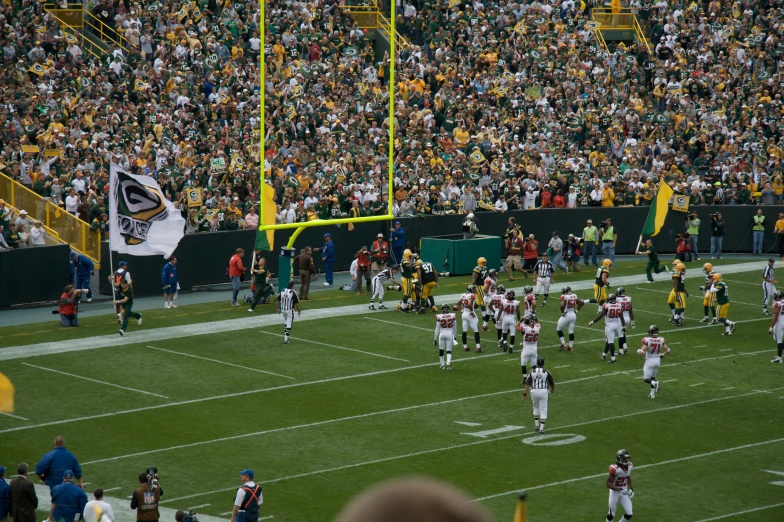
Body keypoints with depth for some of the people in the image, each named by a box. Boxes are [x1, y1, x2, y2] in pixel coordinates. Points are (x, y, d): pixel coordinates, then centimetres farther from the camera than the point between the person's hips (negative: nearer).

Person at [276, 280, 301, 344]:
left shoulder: (282, 291, 0)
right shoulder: (293, 293, -17)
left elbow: (277, 300, 9)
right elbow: (296, 303, -13)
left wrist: (278, 308, 22)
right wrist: (299, 311, 1)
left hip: (283, 310, 6)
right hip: (290, 310, -6)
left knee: (286, 322, 24)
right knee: (289, 325, -1)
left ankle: (285, 337, 28)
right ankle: (286, 339, -4)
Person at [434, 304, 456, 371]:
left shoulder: (439, 317, -12)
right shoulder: (453, 316, -7)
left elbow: (437, 329, -6)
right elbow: (454, 328, 6)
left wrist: (435, 339, 2)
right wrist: (455, 336, 20)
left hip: (442, 334, -1)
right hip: (450, 334, 1)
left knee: (441, 350, 16)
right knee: (449, 351, 6)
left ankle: (442, 365, 25)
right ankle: (448, 363, -17)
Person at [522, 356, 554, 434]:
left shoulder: (532, 372, -1)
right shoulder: (546, 373, -4)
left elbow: (527, 384, -7)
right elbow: (552, 383, 8)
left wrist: (524, 394, -6)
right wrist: (552, 390, 30)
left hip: (534, 391, 2)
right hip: (543, 392, -2)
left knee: (536, 408, 24)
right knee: (543, 410, 3)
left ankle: (536, 425, 26)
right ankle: (541, 428, -4)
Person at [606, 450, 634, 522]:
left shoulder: (629, 466, -5)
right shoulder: (615, 469, -26)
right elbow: (608, 483, -23)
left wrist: (630, 488, 2)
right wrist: (619, 490, -30)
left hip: (624, 492, 5)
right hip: (615, 492, -5)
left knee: (629, 514, 1)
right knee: (611, 514, 7)